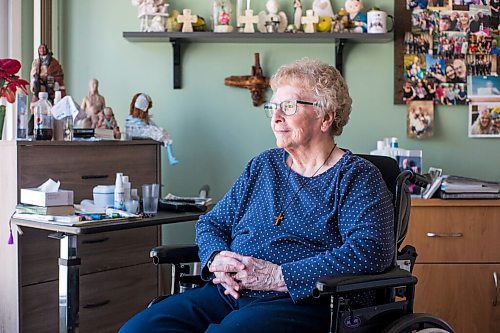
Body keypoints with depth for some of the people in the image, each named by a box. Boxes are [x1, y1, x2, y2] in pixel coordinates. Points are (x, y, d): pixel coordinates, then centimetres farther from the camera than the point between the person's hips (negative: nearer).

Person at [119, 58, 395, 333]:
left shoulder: (356, 176, 2)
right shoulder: (262, 166, 21)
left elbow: (370, 252, -14)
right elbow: (211, 223, 24)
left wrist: (277, 276, -17)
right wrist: (216, 258, -3)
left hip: (299, 302, -6)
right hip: (227, 293, 6)